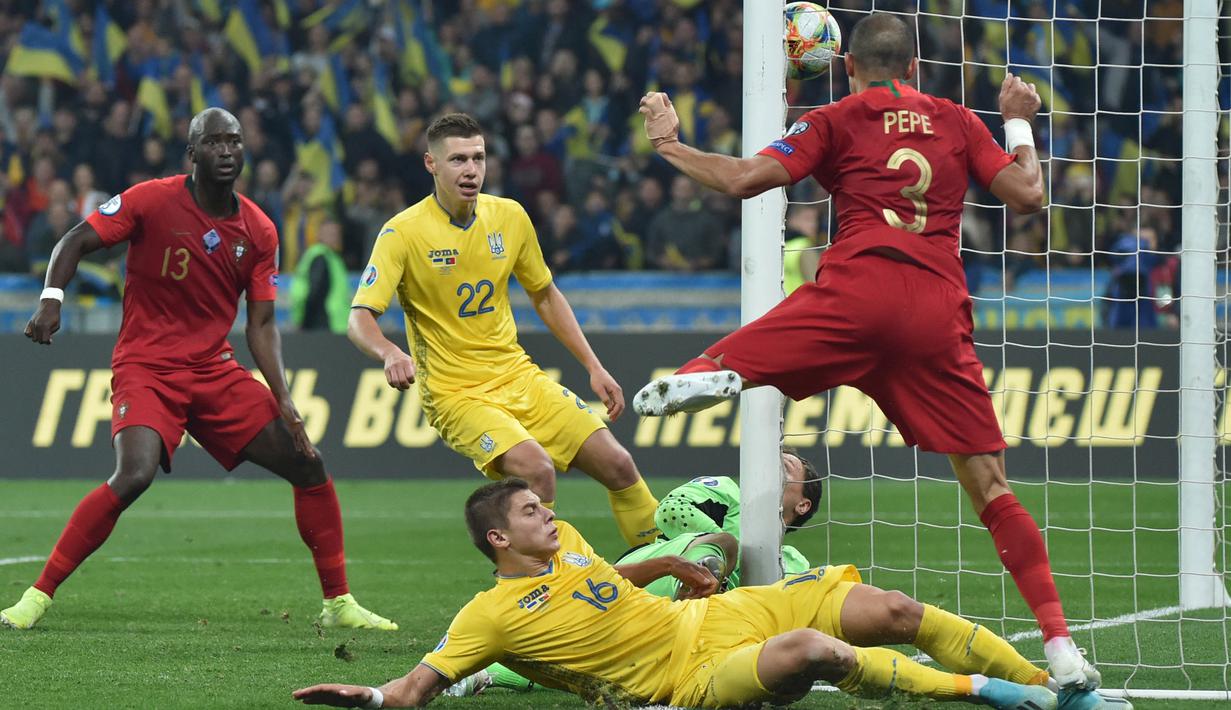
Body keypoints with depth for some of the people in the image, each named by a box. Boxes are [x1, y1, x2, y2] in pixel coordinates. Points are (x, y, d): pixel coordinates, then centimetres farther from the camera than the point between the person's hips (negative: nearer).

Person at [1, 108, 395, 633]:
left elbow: (261, 325, 5)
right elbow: (76, 242, -5)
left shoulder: (258, 232, 3)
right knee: (134, 475, -30)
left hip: (215, 369, 5)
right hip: (146, 367, -5)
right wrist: (51, 299, -23)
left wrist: (283, 401, -6)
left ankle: (338, 603, 16)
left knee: (310, 468, 1)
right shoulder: (152, 201, -9)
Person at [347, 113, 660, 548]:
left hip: (518, 377, 5)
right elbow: (359, 319, -20)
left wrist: (594, 368, 12)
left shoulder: (509, 217, 3)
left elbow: (545, 296, 17)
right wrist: (390, 353, -42)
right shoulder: (403, 233, -13)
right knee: (536, 470, -29)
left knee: (618, 465, -3)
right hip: (455, 394, -5)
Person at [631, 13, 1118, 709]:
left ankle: (708, 375, -36)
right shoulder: (958, 122, 20)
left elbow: (743, 180, 3)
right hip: (940, 312, 3)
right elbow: (1028, 194, 17)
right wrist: (1020, 124, 34)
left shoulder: (837, 121, 13)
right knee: (991, 487, 6)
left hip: (858, 289, -3)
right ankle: (1060, 645, -4)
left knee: (723, 362, 3)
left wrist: (669, 143, 18)